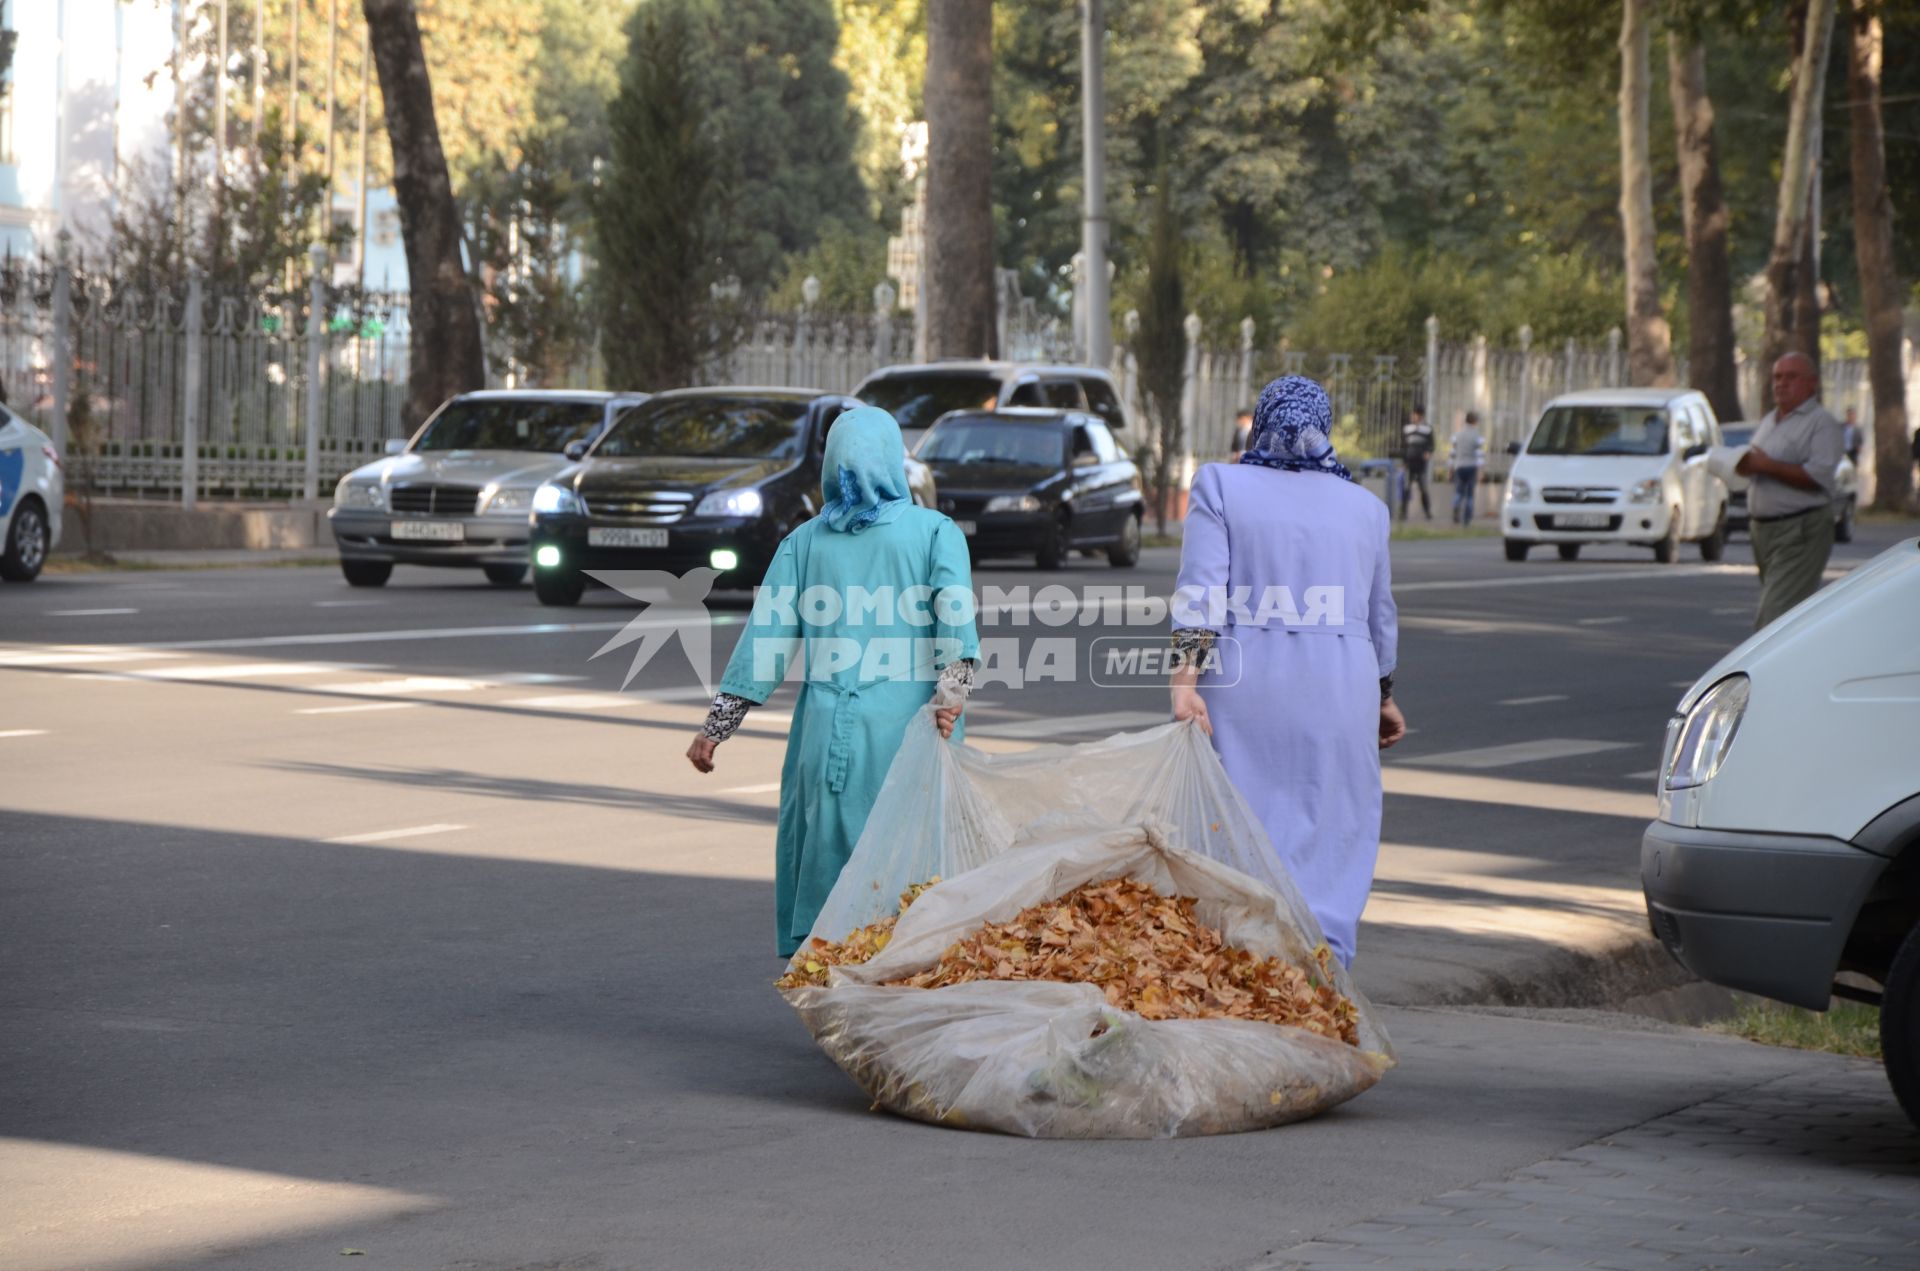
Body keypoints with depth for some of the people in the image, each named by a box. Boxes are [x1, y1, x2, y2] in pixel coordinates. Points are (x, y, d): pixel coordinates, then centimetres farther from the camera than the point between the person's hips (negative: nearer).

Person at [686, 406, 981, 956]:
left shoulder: (805, 541, 11)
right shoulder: (934, 531, 6)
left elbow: (766, 637, 7)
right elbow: (955, 604, -12)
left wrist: (717, 726, 9)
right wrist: (954, 686, -22)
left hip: (829, 728, 2)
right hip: (908, 726, -2)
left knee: (823, 854, 7)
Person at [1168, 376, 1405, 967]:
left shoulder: (1221, 485, 2)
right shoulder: (1367, 507, 11)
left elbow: (1200, 593, -9)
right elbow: (1379, 615, 19)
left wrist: (1185, 680, -13)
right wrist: (1383, 697, 30)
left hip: (1244, 679, -1)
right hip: (1340, 691, 2)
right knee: (1333, 828, 7)